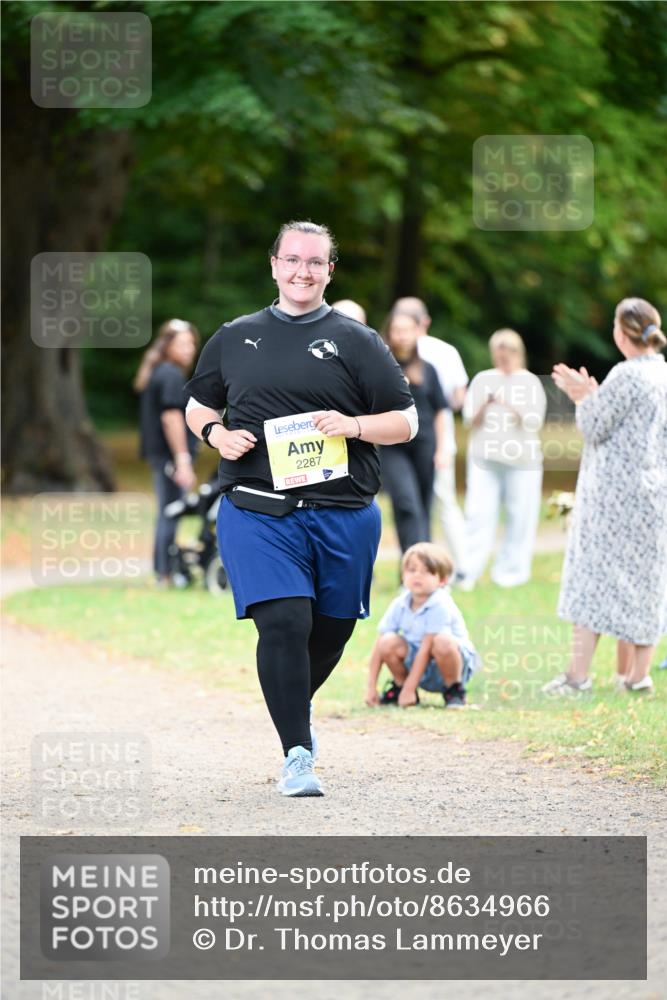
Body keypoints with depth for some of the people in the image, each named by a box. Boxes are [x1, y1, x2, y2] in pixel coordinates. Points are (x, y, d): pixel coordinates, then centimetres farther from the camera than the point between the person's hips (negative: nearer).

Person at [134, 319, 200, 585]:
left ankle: (161, 570, 20)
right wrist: (182, 460, -20)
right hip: (171, 454, -10)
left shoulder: (155, 372, 18)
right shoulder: (172, 375, -13)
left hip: (157, 452, 10)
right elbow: (171, 417, -19)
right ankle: (165, 572, -7)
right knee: (171, 513, -7)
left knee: (166, 513, 15)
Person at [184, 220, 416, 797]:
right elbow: (198, 406, 24)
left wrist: (352, 426, -12)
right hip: (257, 512, -1)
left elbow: (406, 422, 6)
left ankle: (294, 710, 40)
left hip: (343, 515, 1)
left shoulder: (356, 342, 7)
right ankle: (297, 753, -11)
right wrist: (217, 434, 1)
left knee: (331, 630, 10)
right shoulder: (234, 338, 13)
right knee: (284, 623, -17)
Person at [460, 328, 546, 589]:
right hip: (485, 457, 1)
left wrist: (510, 407, -17)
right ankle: (468, 572, -9)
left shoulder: (531, 383, 5)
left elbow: (535, 421, -4)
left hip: (522, 459, -1)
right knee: (479, 513, -7)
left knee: (519, 516, -2)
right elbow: (470, 419, 7)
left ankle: (510, 570, 7)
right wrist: (485, 405, -12)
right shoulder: (483, 380, 12)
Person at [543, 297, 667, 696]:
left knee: (593, 576, -3)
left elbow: (595, 427, -13)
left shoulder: (626, 375, -16)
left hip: (616, 494, -7)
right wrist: (591, 397, 20)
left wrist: (585, 398, 5)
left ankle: (579, 674, -7)